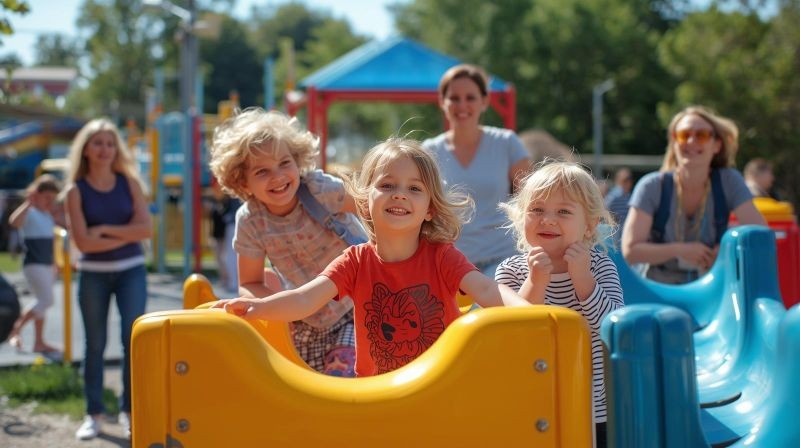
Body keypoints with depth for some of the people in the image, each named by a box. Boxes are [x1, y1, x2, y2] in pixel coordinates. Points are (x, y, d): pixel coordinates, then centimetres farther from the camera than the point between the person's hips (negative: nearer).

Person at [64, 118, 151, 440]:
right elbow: (83, 241, -10)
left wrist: (105, 230, -11)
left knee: (133, 339, -6)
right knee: (95, 344, 4)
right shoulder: (76, 190, -2)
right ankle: (93, 414, 11)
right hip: (93, 274, -1)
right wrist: (126, 236, -9)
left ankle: (129, 410, 4)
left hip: (131, 271, 1)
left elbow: (146, 229, -6)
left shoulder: (129, 182, 3)